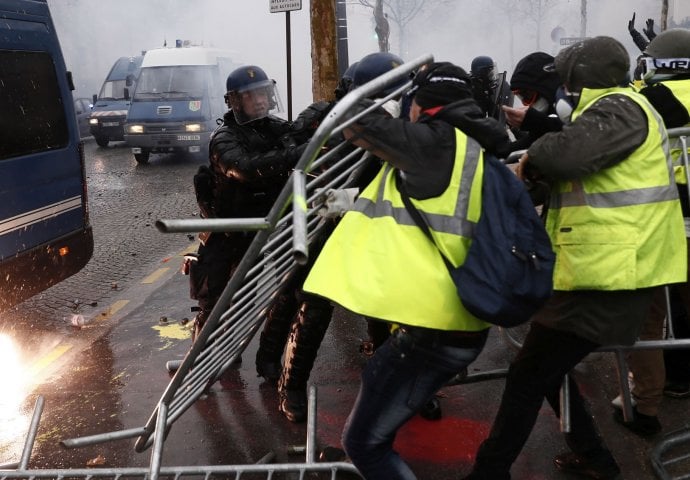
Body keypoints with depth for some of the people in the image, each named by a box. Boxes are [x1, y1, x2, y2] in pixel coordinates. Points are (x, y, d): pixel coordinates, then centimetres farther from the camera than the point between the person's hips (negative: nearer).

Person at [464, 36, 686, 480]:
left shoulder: (620, 108, -12)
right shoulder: (615, 111, 22)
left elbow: (567, 153, -30)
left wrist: (530, 158, -11)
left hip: (607, 279, -11)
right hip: (605, 271, 11)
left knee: (527, 376, -6)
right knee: (546, 367, 19)